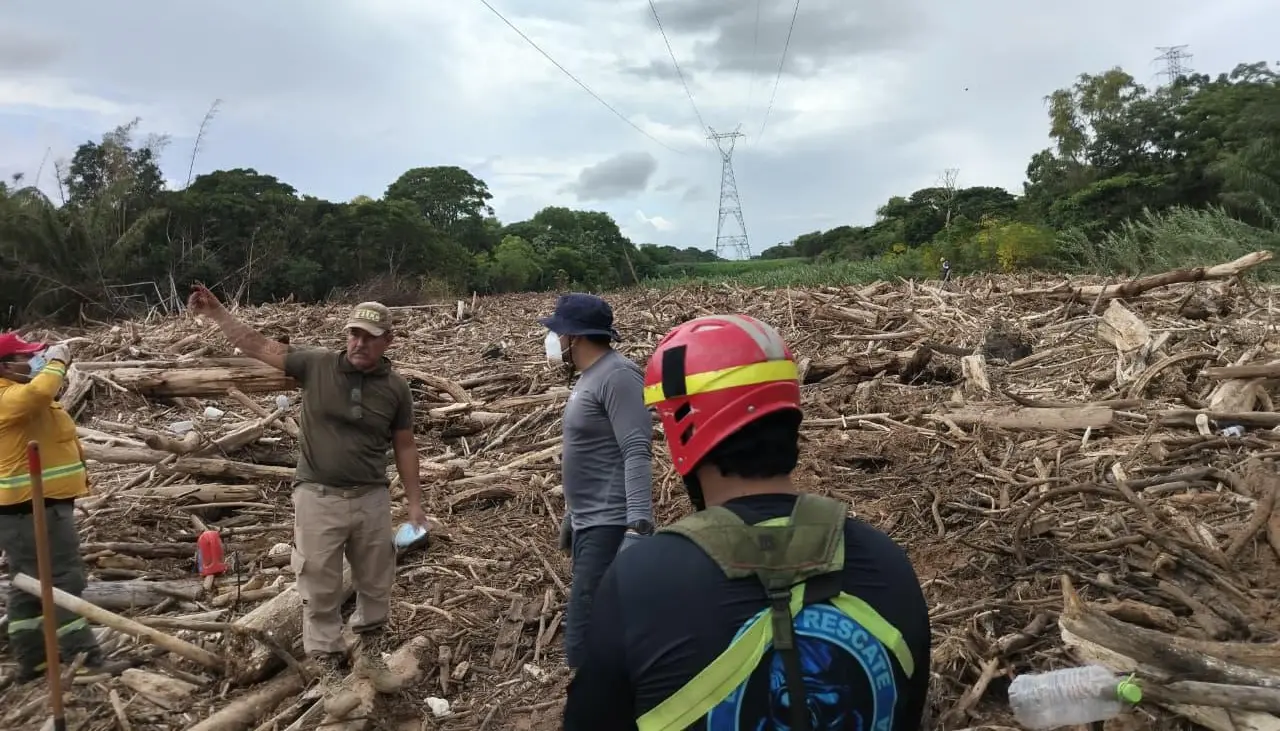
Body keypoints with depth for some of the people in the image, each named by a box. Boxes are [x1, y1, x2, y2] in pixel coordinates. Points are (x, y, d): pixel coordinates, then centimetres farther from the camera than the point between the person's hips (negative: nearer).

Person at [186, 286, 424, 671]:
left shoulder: (396, 388, -3)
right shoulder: (317, 365, -6)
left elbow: (404, 447, 3)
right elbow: (258, 346, -2)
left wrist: (415, 503, 5)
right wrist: (215, 311, -9)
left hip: (372, 497, 1)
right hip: (318, 496, -1)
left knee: (376, 580, 17)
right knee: (319, 585, 9)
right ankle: (325, 657, 28)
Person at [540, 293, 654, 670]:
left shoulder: (618, 375, -15)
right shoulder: (590, 377, 15)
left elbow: (637, 453, -24)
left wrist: (638, 526, -31)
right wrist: (572, 514, 25)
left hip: (612, 527, -10)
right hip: (590, 524, 10)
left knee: (585, 643, -13)